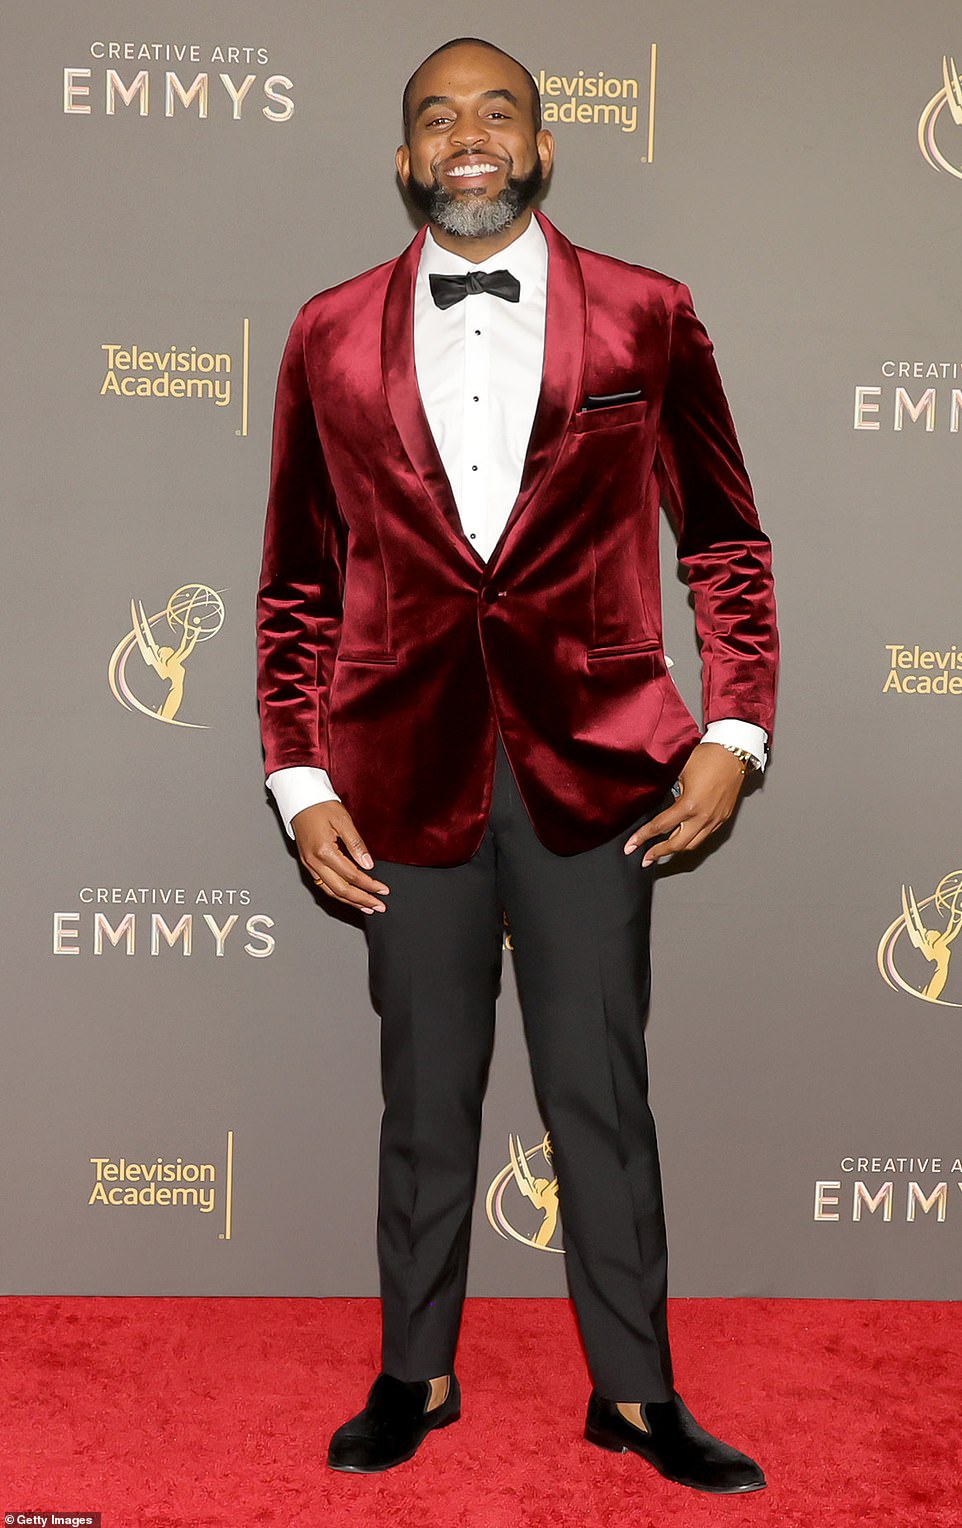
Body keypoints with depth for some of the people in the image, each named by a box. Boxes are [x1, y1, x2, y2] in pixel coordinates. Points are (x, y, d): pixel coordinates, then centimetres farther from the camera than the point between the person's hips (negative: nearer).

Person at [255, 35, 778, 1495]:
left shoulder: (646, 318, 3)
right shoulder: (332, 336, 6)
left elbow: (725, 540, 8)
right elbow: (297, 581, 8)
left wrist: (734, 732, 0)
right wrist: (301, 781, 2)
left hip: (592, 769, -1)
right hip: (405, 771, 1)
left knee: (603, 1092, 7)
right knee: (425, 1095, 12)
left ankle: (636, 1391, 25)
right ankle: (416, 1374, 31)